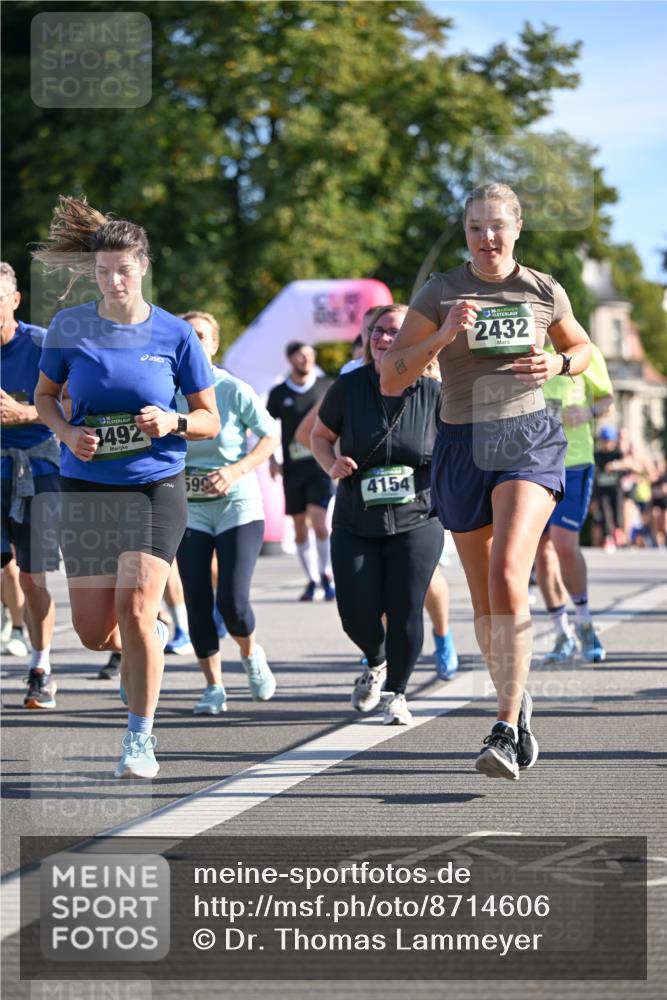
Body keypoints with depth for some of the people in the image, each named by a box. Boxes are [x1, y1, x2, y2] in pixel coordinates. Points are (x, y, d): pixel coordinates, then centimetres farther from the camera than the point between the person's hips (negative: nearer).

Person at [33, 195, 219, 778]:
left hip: (157, 487, -2)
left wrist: (173, 422, -17)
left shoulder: (175, 335, -3)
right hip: (86, 488, 2)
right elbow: (45, 394, 13)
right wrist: (67, 432, -7)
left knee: (135, 609, -17)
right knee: (95, 633, 2)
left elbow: (210, 420, 4)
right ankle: (151, 640, 39)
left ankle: (141, 737, -3)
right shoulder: (69, 327, -1)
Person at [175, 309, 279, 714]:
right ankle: (214, 688, 12)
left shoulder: (234, 390, -9)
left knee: (232, 602, -11)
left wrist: (235, 471, -16)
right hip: (189, 509, 3)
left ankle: (251, 654, 22)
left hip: (238, 504, -3)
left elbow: (271, 436, -4)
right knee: (197, 603, -3)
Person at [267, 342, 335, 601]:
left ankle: (326, 575, -3)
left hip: (321, 463, -2)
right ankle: (312, 580, 14)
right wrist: (272, 460, 2)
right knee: (300, 527, 4)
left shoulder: (326, 386, 6)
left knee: (318, 520, -16)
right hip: (293, 466, 2)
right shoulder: (279, 393, 7)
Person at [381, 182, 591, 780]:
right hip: (463, 445, 2)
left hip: (529, 443, -2)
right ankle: (517, 703, 34)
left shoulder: (545, 292, 3)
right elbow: (391, 379, -4)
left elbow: (582, 349, 22)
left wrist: (559, 363, -2)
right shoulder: (441, 293, 0)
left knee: (507, 576, -23)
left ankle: (506, 731, -23)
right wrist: (443, 335, -18)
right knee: (485, 602, 10)